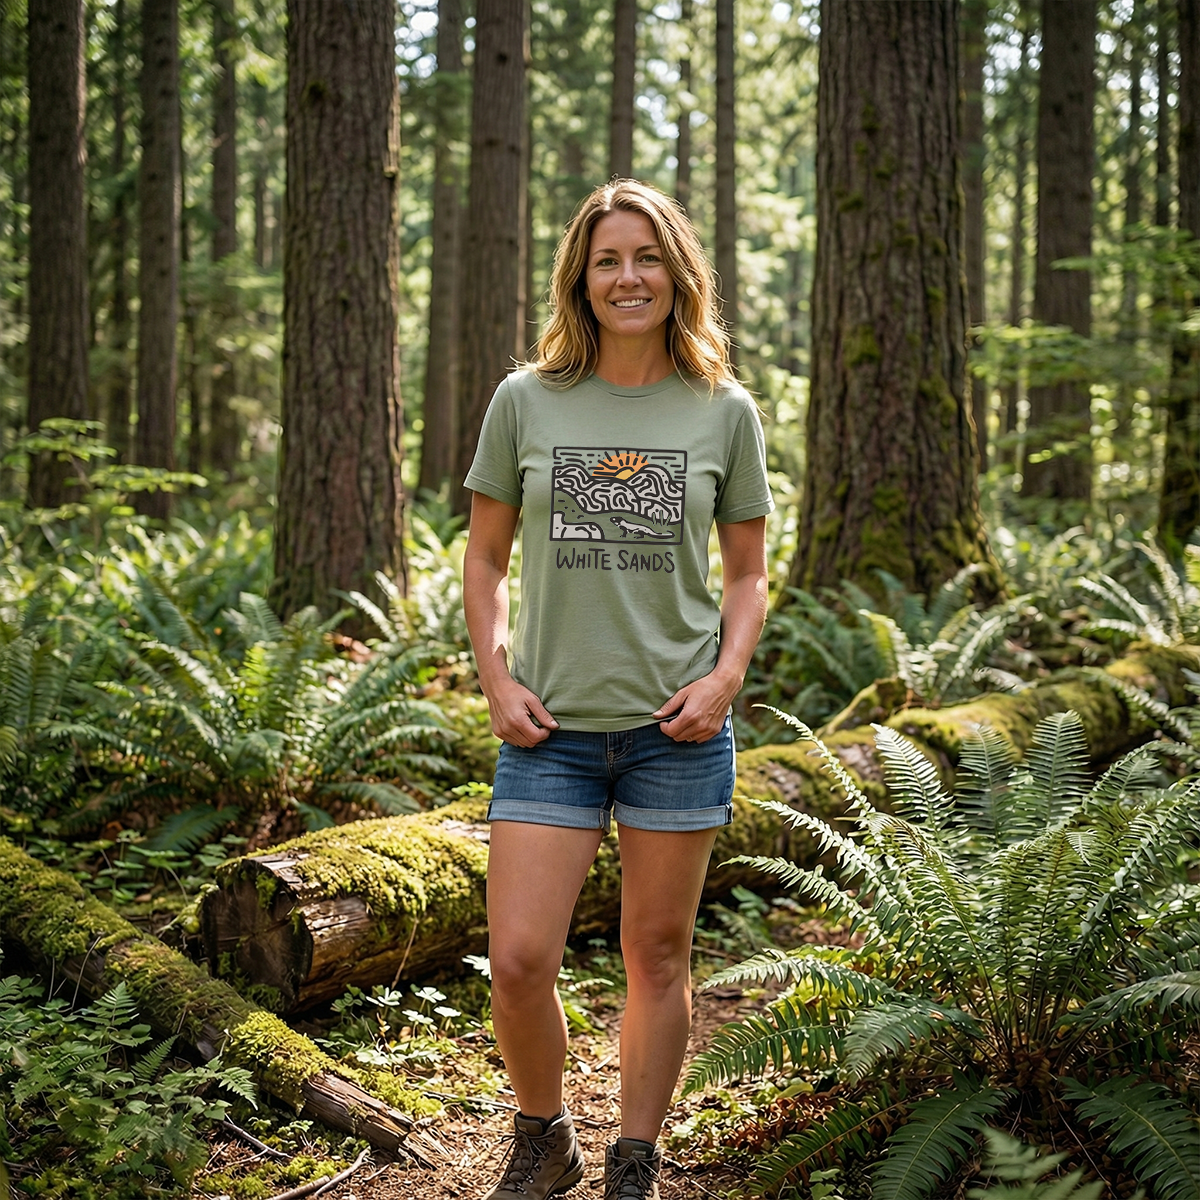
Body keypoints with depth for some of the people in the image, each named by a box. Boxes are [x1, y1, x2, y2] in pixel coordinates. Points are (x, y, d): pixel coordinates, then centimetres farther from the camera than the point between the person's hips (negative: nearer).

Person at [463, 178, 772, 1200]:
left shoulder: (725, 410, 3)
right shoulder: (526, 401, 3)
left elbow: (749, 573, 10)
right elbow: (484, 561, 10)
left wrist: (726, 677, -6)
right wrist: (498, 681, -3)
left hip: (678, 730, 0)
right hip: (553, 731, 0)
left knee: (658, 957, 9)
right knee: (518, 962, -4)